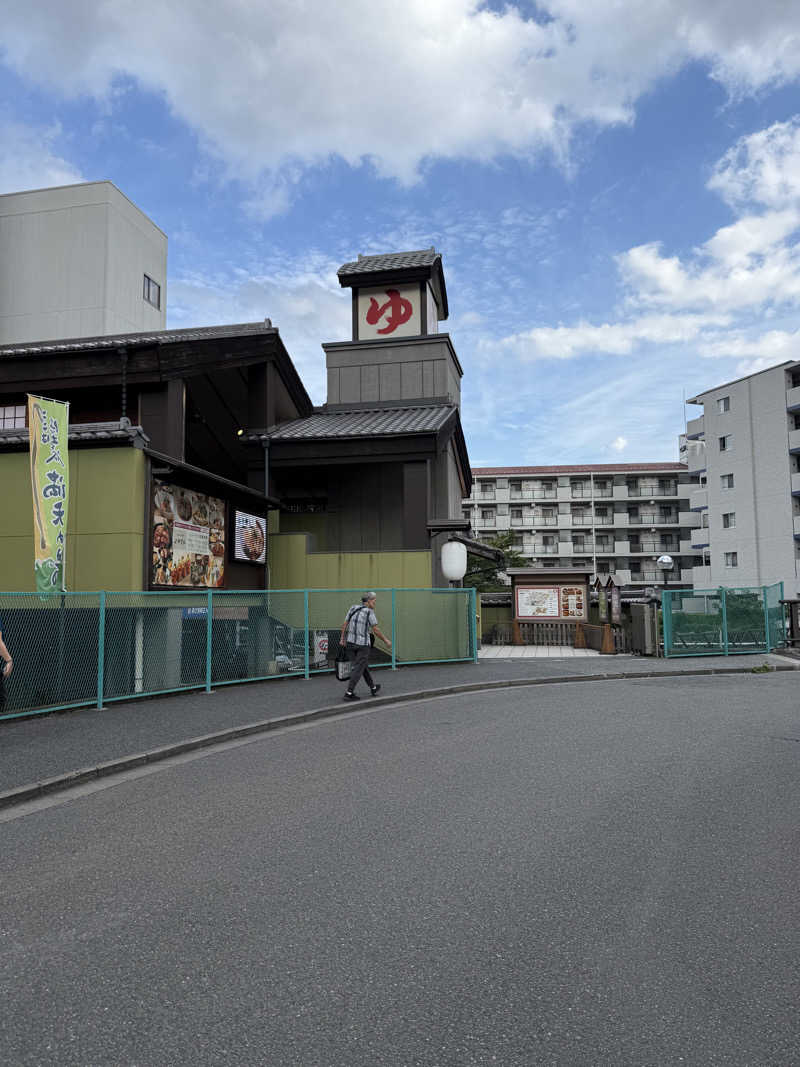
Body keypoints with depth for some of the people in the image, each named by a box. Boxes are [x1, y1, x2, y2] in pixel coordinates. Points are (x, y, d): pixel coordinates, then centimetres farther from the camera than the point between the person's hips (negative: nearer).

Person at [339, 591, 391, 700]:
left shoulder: (353, 608, 4)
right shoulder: (370, 612, -12)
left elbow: (344, 624, 3)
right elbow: (375, 630, -11)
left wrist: (342, 639, 8)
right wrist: (386, 640, 1)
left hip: (351, 642, 7)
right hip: (363, 644, -7)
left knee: (363, 666, 19)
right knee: (358, 669, -1)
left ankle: (373, 688, 33)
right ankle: (349, 693, -4)